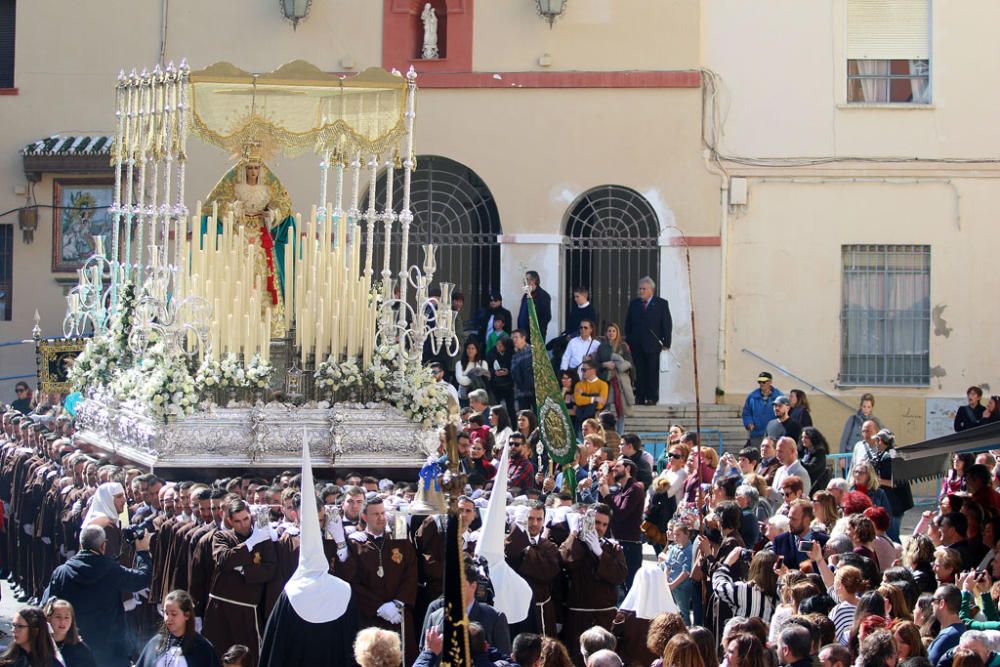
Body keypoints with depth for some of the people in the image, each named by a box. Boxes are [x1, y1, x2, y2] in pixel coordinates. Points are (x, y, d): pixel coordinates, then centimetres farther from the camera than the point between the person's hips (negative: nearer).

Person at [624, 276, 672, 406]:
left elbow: (667, 324, 0)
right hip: (636, 345, 3)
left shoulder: (661, 304, 1)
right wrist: (628, 340, 7)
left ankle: (652, 398, 4)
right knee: (639, 372, 2)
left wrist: (666, 342, -6)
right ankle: (640, 397, 6)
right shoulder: (634, 304, 11)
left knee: (652, 372, -1)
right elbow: (628, 324, 15)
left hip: (653, 344, -3)